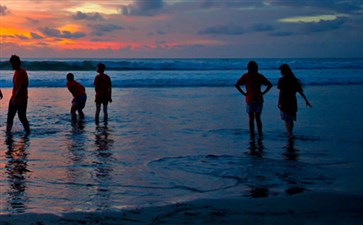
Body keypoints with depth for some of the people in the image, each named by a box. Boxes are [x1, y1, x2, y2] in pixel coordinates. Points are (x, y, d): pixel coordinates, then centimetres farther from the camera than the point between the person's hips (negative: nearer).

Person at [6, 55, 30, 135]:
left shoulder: (22, 73, -15)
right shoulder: (16, 72, 13)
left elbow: (21, 87, -21)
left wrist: (15, 99, -24)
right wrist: (13, 98, 18)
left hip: (21, 99, -9)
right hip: (14, 98, 9)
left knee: (22, 117, -3)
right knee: (10, 116, 4)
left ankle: (28, 132, 10)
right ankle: (8, 132, 7)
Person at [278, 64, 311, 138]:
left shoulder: (282, 80, -11)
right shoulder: (294, 79, 7)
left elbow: (281, 92, -16)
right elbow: (300, 91, 8)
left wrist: (279, 103, -14)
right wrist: (306, 100, 12)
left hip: (285, 102, -6)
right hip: (293, 102, 6)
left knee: (286, 120, -1)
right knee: (291, 120, 19)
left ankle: (290, 135, -7)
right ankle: (290, 134, 31)